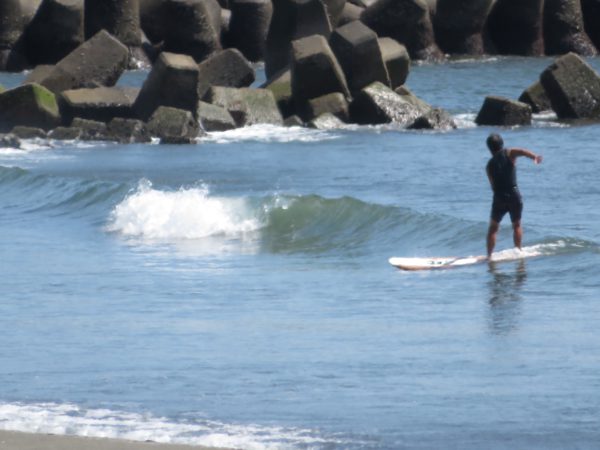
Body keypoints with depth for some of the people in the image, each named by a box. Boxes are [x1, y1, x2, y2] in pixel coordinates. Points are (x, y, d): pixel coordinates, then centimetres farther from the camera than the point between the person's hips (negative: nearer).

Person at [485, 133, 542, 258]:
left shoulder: (490, 165, 8)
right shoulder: (509, 154, 0)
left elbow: (493, 185, 10)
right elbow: (522, 152, -22)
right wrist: (534, 157, -36)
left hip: (499, 198, 1)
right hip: (514, 196, -1)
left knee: (493, 228, 13)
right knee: (517, 225, 18)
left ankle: (489, 255, 8)